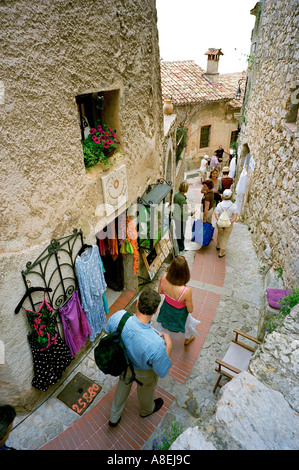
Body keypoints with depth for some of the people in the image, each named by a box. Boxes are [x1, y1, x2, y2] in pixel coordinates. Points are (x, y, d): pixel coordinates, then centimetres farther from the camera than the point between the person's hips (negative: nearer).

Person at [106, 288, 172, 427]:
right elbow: (162, 371, -25)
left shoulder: (118, 316, -37)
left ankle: (114, 418, 62)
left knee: (123, 384, 36)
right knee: (146, 390, 33)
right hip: (143, 373, -3)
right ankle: (147, 410, 68)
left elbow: (109, 330, -10)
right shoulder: (156, 344, -46)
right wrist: (168, 345, -17)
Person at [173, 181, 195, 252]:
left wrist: (186, 208, 20)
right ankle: (181, 248, 30)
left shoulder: (176, 194, -5)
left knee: (177, 231, 25)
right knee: (181, 233, 11)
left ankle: (178, 243, 47)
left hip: (175, 216, 8)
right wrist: (191, 213, -14)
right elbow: (183, 212, -28)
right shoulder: (182, 198, -30)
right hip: (181, 218, -8)